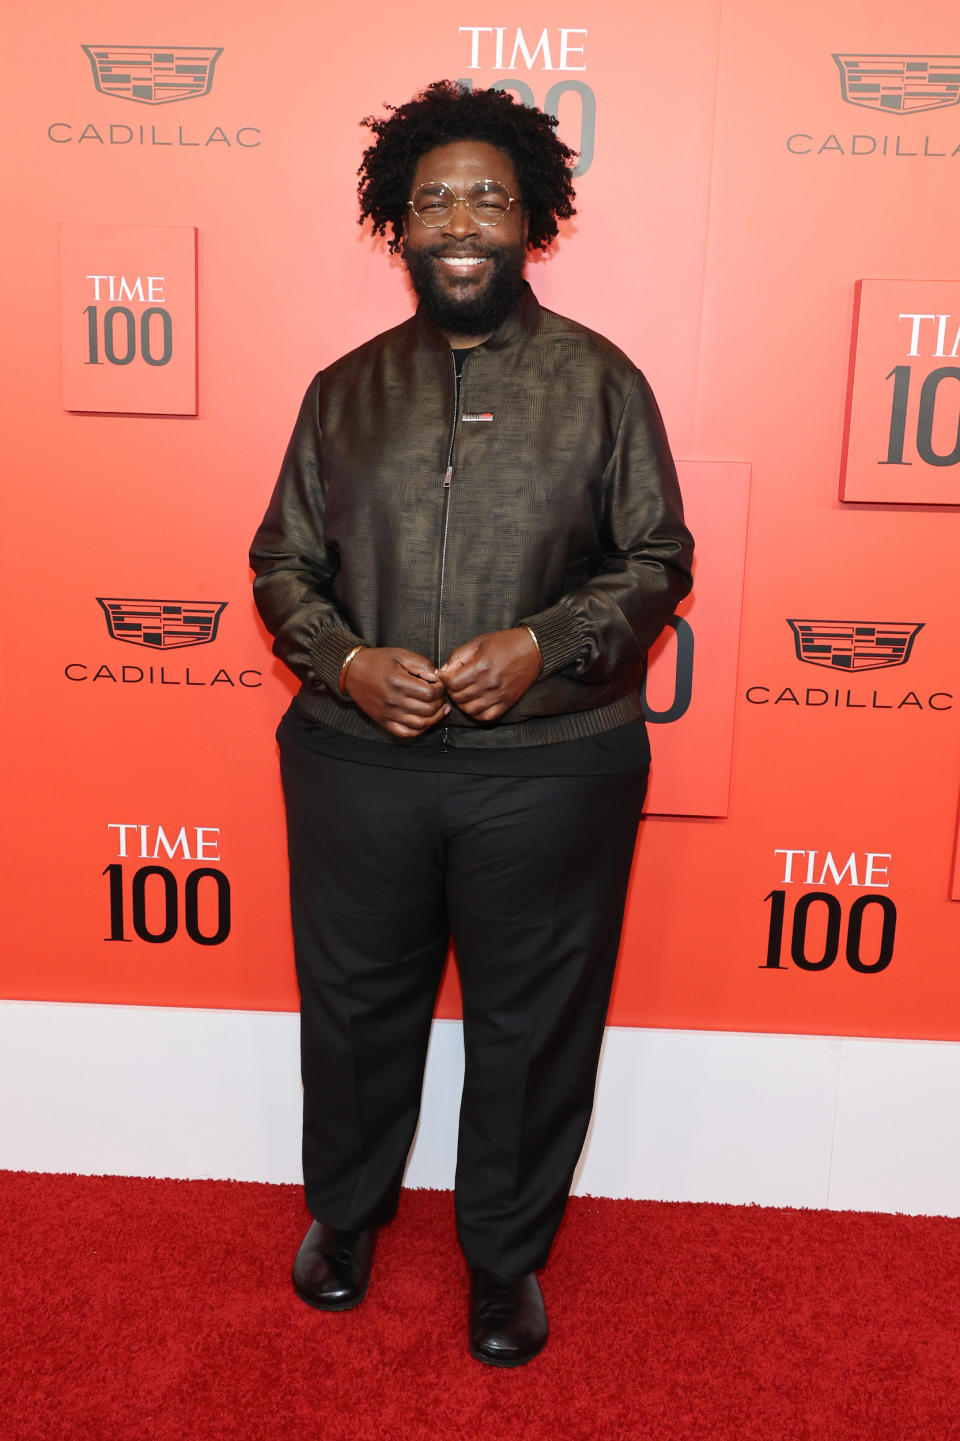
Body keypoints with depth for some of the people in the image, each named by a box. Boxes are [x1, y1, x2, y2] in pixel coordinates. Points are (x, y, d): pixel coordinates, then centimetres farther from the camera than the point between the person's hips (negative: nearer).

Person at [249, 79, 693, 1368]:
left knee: (533, 1026, 12)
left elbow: (658, 559, 1)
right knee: (356, 1006, 18)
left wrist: (544, 646, -16)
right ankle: (344, 1210, 46)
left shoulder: (600, 380, 0)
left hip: (552, 769, -1)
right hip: (359, 759, 2)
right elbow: (282, 560, 8)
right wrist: (346, 661, -12)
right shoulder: (347, 388, 6)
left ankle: (507, 1255, 38)